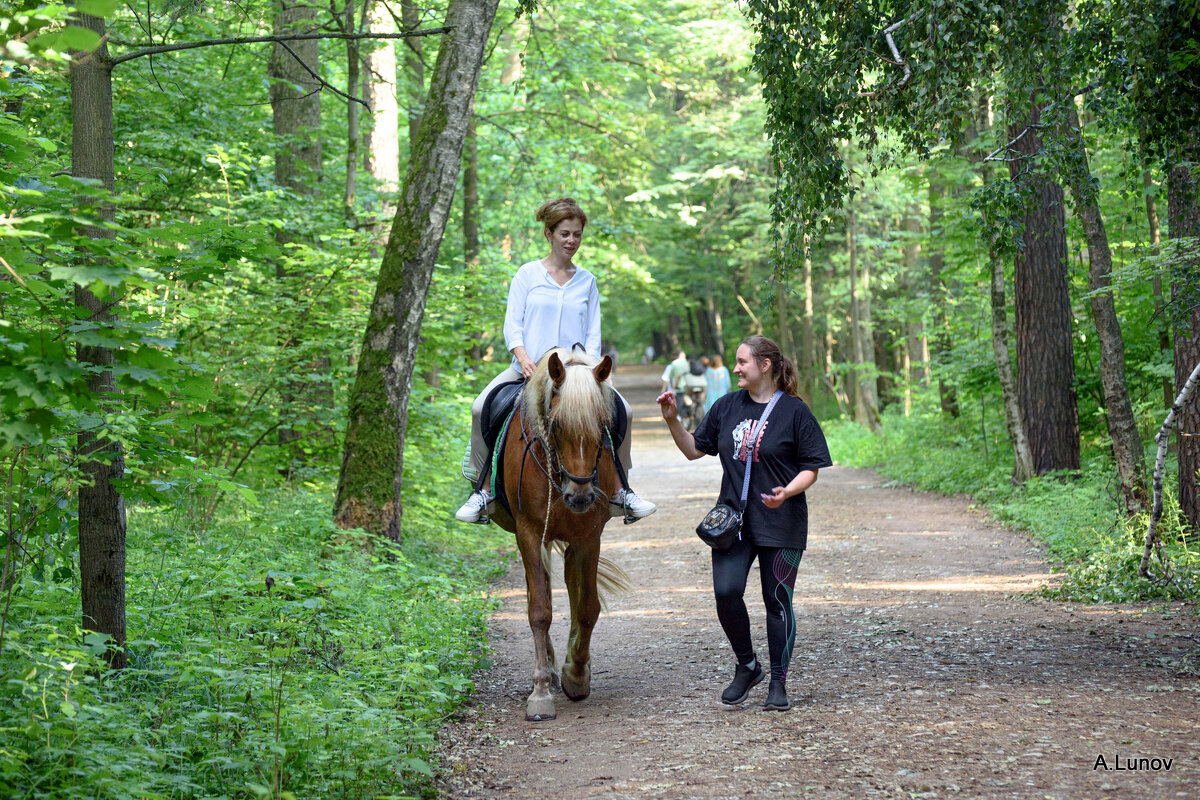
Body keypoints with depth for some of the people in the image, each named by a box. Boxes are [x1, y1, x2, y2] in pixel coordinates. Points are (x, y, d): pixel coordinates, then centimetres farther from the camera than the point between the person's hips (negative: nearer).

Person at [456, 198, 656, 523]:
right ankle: (483, 488, -13)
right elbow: (512, 324, 0)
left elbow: (593, 333, 10)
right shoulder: (528, 274, 5)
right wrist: (523, 357, -18)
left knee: (622, 411, -18)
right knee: (481, 408, -26)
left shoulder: (586, 281, 12)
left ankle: (619, 488, -2)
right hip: (528, 369, -2)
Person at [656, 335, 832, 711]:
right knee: (726, 592, -10)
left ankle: (778, 682, 16)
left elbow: (811, 468, -5)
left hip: (780, 524, -3)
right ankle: (746, 666, 12)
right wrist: (672, 419, 1)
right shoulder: (726, 407, 8)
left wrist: (787, 491, -22)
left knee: (777, 600, 3)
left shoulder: (794, 411, -5)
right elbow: (694, 449, 15)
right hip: (733, 519, 4)